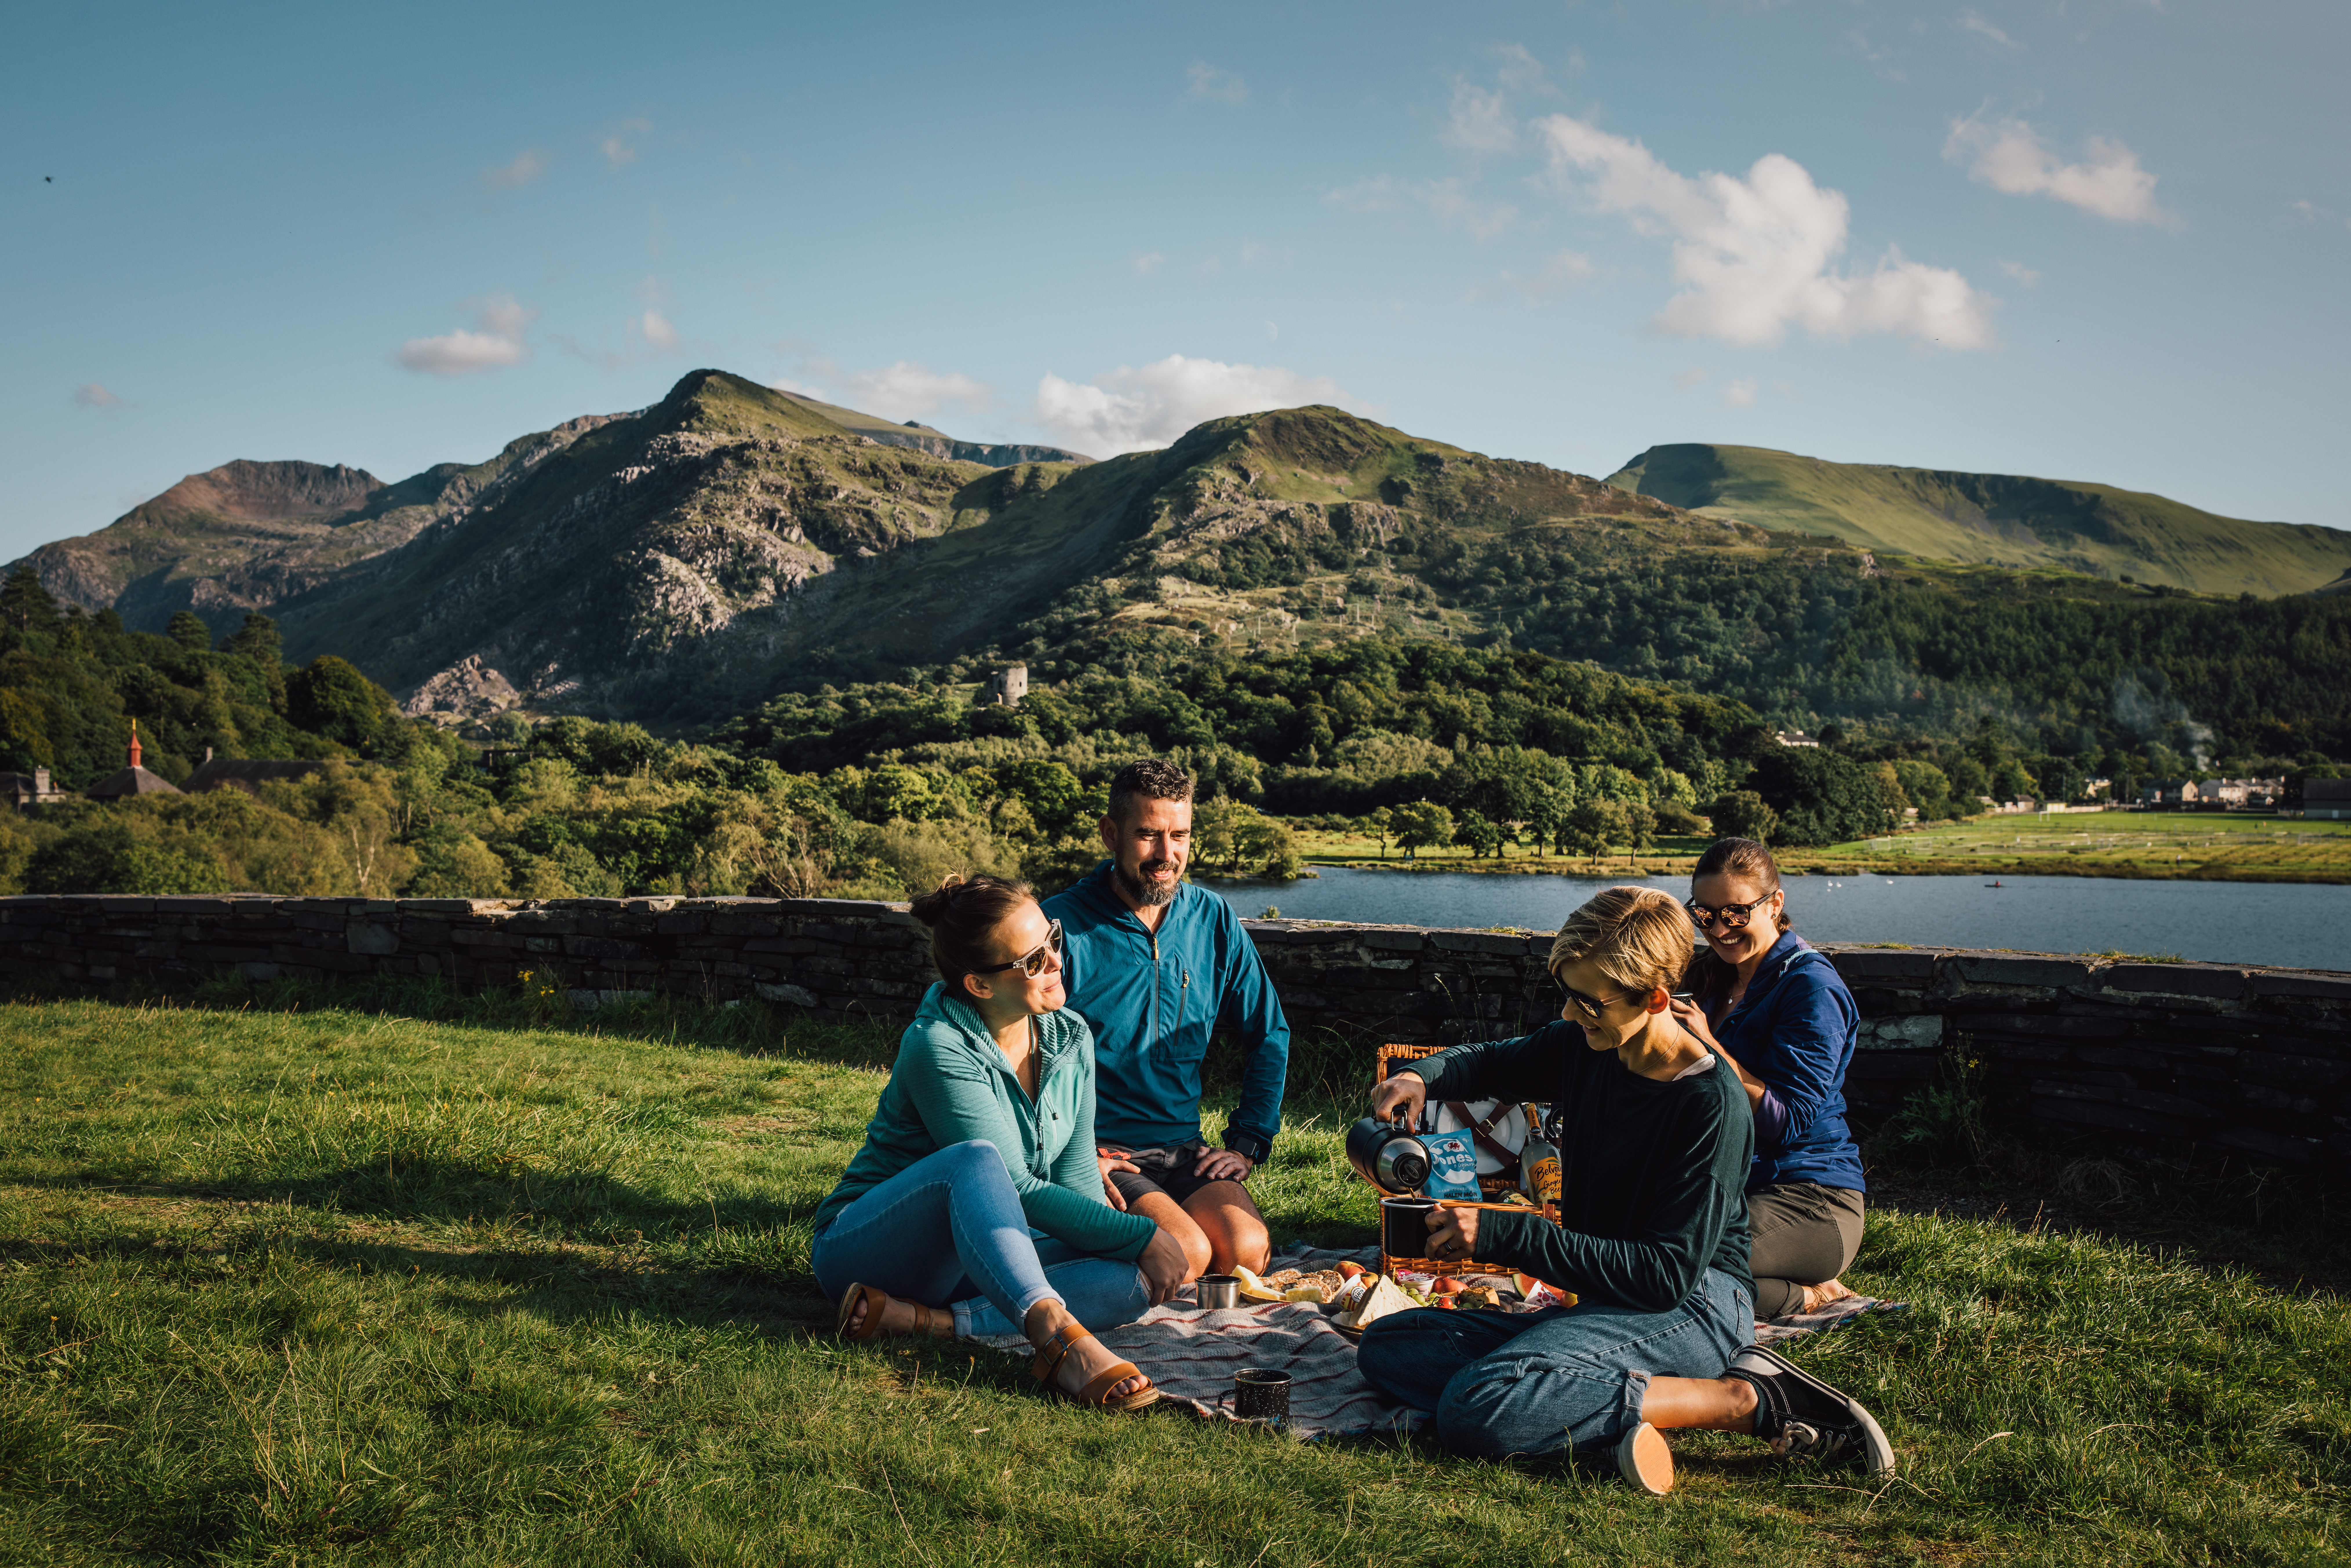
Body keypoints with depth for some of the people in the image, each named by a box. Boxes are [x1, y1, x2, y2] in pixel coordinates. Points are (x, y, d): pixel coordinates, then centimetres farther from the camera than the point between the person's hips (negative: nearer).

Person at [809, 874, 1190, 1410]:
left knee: (1131, 1283, -21)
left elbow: (1077, 1178, 1)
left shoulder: (1071, 1039, 1)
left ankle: (919, 1320, -30)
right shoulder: (938, 1048, -21)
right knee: (975, 1161, -38)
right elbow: (1018, 1190, -24)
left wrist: (1132, 1257, -16)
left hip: (985, 1254, 6)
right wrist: (1141, 1236, -22)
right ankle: (1061, 1341, -55)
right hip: (867, 1244, -6)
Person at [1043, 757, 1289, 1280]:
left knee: (1247, 1251, -23)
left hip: (1185, 1149, 4)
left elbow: (1270, 1036, 18)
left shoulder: (1213, 919, 7)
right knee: (1185, 1255, -28)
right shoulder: (1063, 925, -8)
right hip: (1099, 1152, -4)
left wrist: (1249, 1143, 9)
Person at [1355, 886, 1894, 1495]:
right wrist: (1422, 1077, -2)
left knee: (1475, 1409, -30)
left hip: (1692, 1309, -8)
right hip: (1602, 1308, 9)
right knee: (1386, 1347, -6)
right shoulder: (1584, 1049, 4)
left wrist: (1504, 1234, -26)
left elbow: (1670, 1274, -22)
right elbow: (1490, 1062, 24)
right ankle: (1621, 1403, -19)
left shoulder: (1711, 1106, -18)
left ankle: (1743, 1400, -19)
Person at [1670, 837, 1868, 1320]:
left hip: (1809, 1201, -9)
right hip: (1731, 1186, 9)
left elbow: (1786, 1122, -21)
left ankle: (1807, 1296, -5)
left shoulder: (1811, 987, -12)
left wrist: (1708, 1047, -24)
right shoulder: (1720, 978, 14)